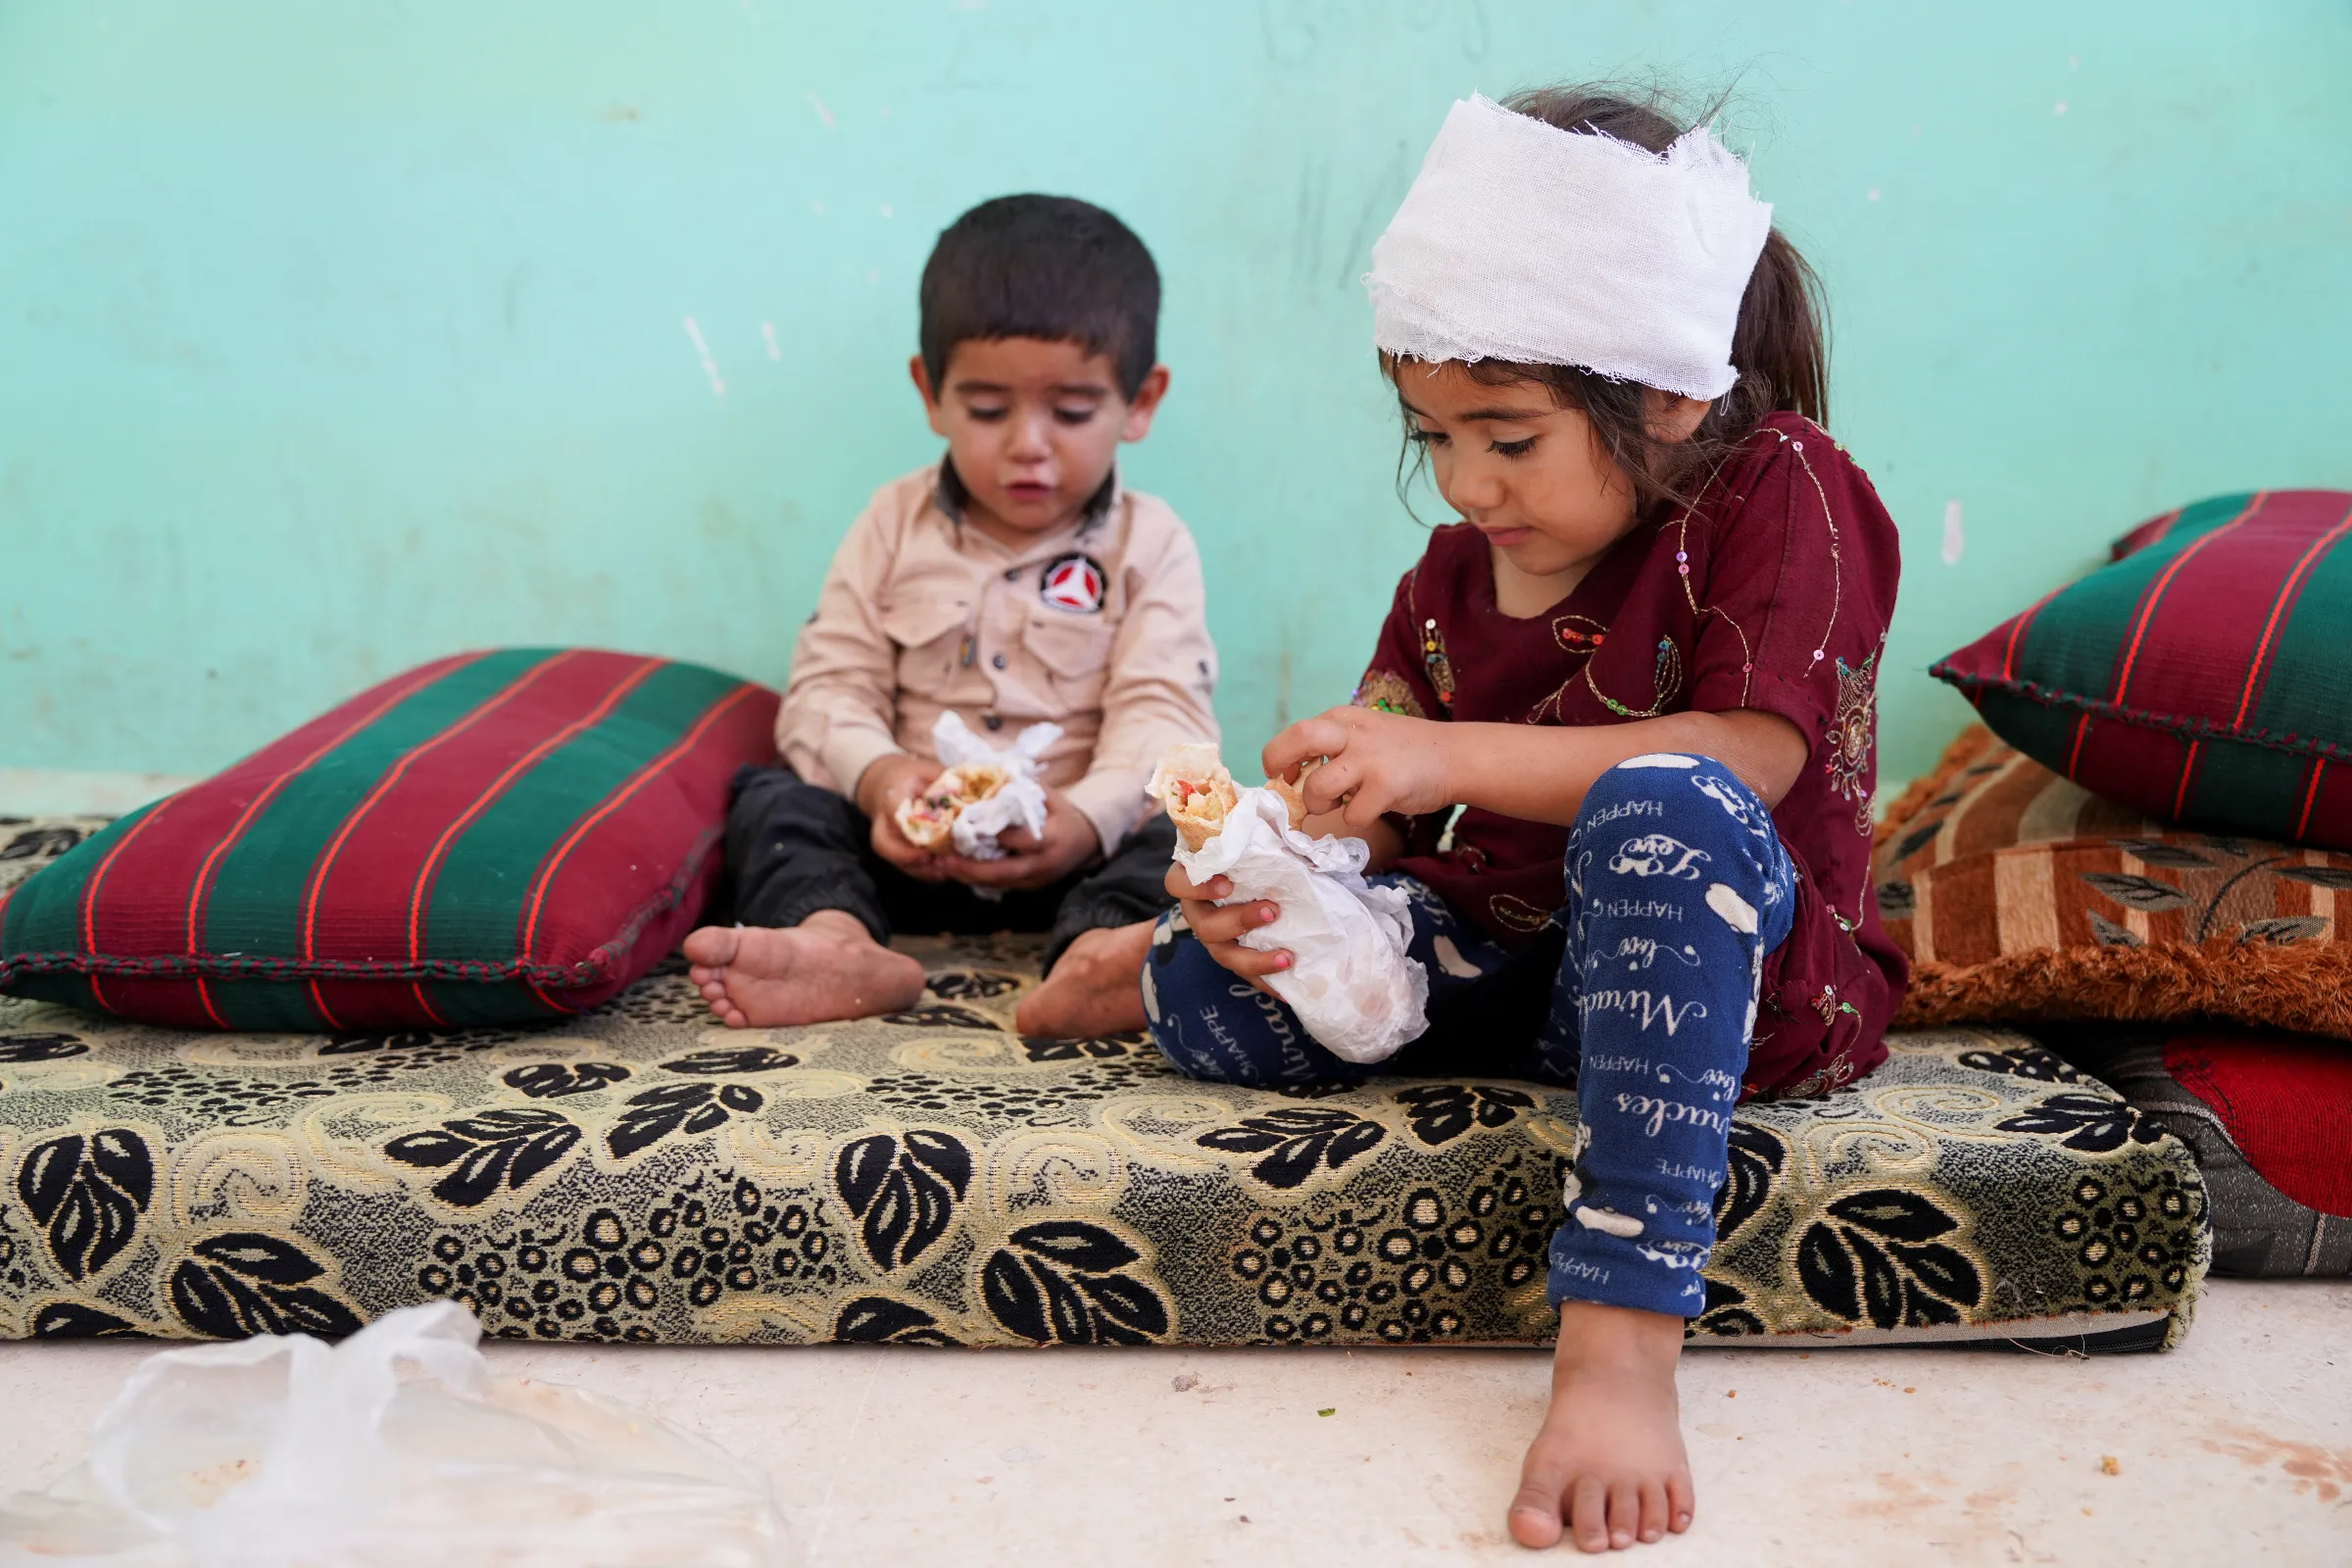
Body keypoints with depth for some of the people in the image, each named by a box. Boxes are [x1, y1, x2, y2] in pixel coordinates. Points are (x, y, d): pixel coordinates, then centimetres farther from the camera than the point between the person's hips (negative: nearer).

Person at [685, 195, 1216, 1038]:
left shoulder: (1148, 545, 2)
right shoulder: (894, 525, 9)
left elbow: (1164, 716, -9)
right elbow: (830, 685, 2)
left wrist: (1087, 817, -30)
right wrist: (878, 775, -22)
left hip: (1074, 851, -2)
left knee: (1181, 835, -29)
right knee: (772, 796, -18)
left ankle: (1092, 957, -58)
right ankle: (841, 941, -46)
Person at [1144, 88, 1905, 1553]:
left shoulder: (1780, 487, -9)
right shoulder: (1456, 571, 8)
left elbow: (1745, 764, -21)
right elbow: (1380, 821, 5)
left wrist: (1448, 756, -27)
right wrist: (1268, 880, -18)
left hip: (1743, 977, -4)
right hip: (1502, 955, 5)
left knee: (1661, 815, -40)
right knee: (1213, 1002, -20)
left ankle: (1624, 1336, -42)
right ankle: (1149, 955, 19)